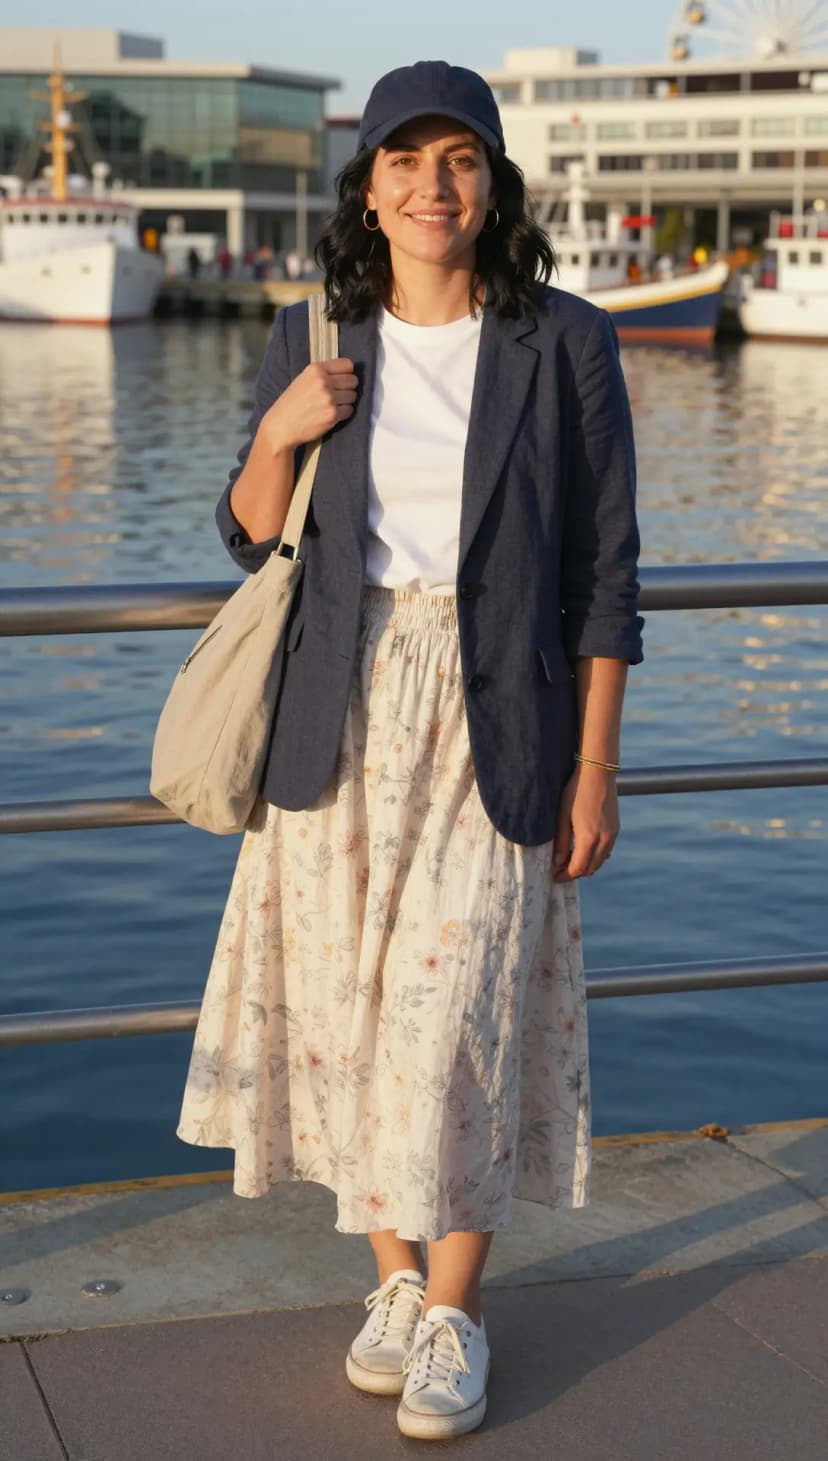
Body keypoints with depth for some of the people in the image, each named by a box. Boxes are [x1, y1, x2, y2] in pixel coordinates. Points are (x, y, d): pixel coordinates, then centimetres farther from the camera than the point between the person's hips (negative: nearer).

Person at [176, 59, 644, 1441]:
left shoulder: (566, 343, -4)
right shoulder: (313, 337, 4)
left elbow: (602, 569, -2)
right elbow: (253, 540, 10)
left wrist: (596, 767, -6)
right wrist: (279, 435, -11)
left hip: (494, 719, -3)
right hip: (341, 716, 3)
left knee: (454, 1013, -6)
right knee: (348, 1006, 7)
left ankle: (454, 1315, 13)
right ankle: (395, 1276, 27)